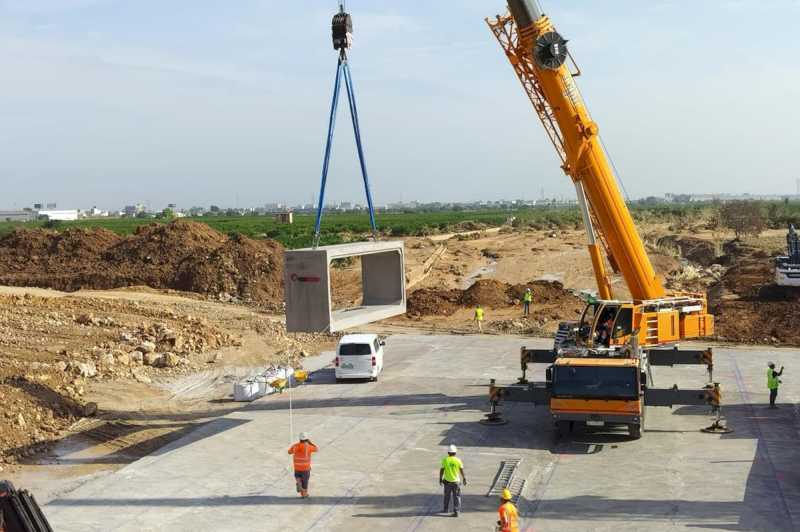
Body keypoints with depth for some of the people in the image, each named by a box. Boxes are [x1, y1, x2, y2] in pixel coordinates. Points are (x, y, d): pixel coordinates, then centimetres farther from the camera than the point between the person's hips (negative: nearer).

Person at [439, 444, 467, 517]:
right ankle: (456, 511, -3)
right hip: (456, 481, -1)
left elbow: (441, 470, -4)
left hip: (447, 481, 1)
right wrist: (464, 479, 11)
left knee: (447, 496, 18)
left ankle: (445, 509, 31)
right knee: (457, 497, 4)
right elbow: (462, 471, -1)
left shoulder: (445, 460, -7)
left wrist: (440, 479, 7)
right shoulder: (458, 460, -6)